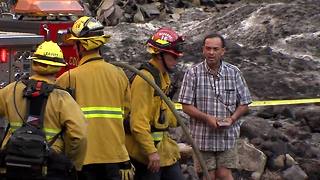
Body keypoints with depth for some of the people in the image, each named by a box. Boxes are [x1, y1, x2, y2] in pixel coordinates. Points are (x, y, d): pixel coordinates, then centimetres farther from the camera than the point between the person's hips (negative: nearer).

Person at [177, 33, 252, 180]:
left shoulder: (234, 73, 0)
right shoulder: (193, 73, -5)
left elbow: (244, 104, 5)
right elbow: (186, 106, -6)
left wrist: (232, 119, -14)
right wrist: (207, 118, -19)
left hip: (227, 136, 1)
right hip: (203, 136, -1)